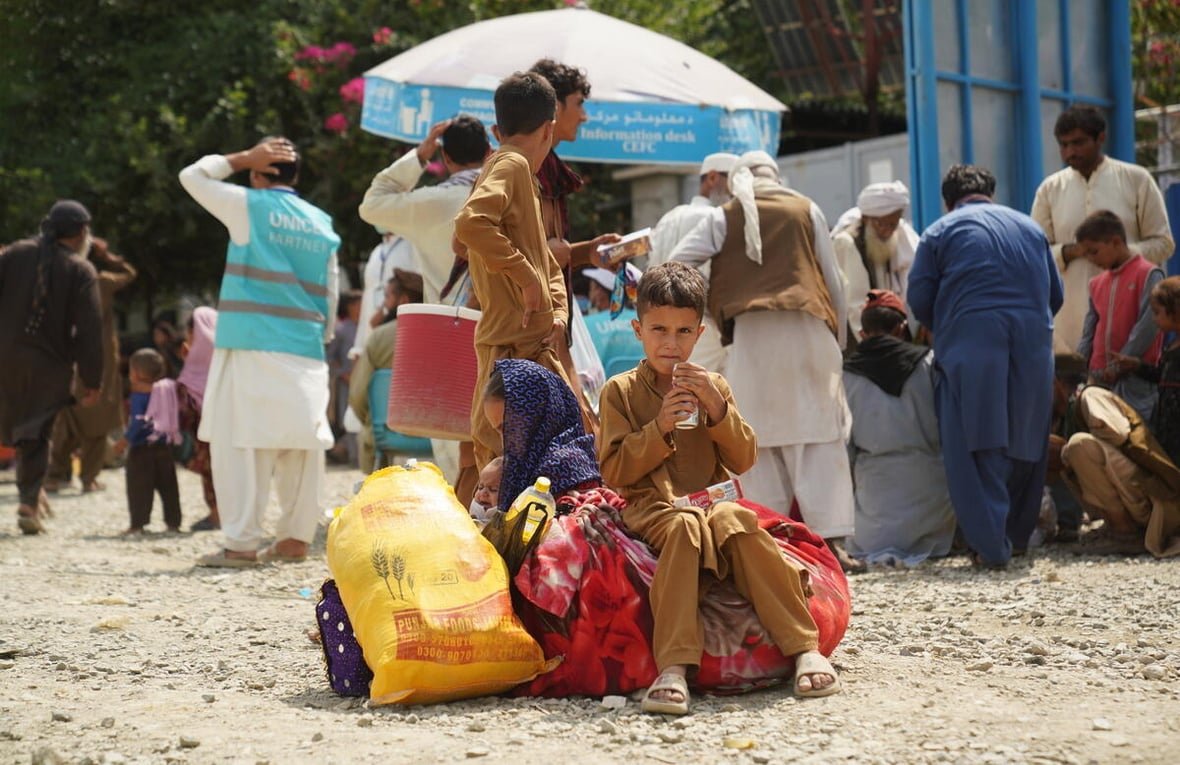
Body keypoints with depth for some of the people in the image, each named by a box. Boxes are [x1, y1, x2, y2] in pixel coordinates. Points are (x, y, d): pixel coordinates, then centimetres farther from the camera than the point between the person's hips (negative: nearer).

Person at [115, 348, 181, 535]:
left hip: (142, 449, -6)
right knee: (168, 486, 11)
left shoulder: (139, 395, -13)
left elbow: (139, 421, -19)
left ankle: (137, 524, -3)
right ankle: (173, 522, 14)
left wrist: (125, 440, -15)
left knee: (139, 488, -1)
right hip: (164, 446, 6)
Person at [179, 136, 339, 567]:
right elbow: (330, 295, 15)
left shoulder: (249, 207, -1)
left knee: (240, 443, -5)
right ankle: (296, 539, 11)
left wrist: (244, 158, 11)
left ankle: (242, 544, -9)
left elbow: (192, 175, 11)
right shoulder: (322, 224, 14)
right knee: (301, 446, 7)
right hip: (306, 352, 5)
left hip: (253, 349, -5)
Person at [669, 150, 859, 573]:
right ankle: (831, 540, -8)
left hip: (751, 333, 0)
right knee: (820, 438, 0)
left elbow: (675, 265, 6)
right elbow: (833, 280, 12)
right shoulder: (806, 210, 12)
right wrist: (839, 337, 21)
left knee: (762, 442, 4)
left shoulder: (724, 217, 10)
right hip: (807, 328, 0)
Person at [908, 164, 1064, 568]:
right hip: (1033, 348, 4)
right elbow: (1055, 294, 20)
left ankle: (991, 545, -9)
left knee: (977, 448, -2)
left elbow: (919, 300, 3)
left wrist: (944, 331, 21)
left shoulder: (941, 231, 6)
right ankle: (1017, 535, 23)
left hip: (970, 347, -3)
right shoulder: (1030, 227, 18)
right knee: (1026, 444, 15)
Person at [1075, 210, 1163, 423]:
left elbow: (1147, 326, -14)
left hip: (1136, 378, -7)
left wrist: (1120, 365, -14)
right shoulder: (1097, 283, 14)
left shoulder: (1148, 275, -7)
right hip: (1100, 378, 7)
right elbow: (1089, 333, 14)